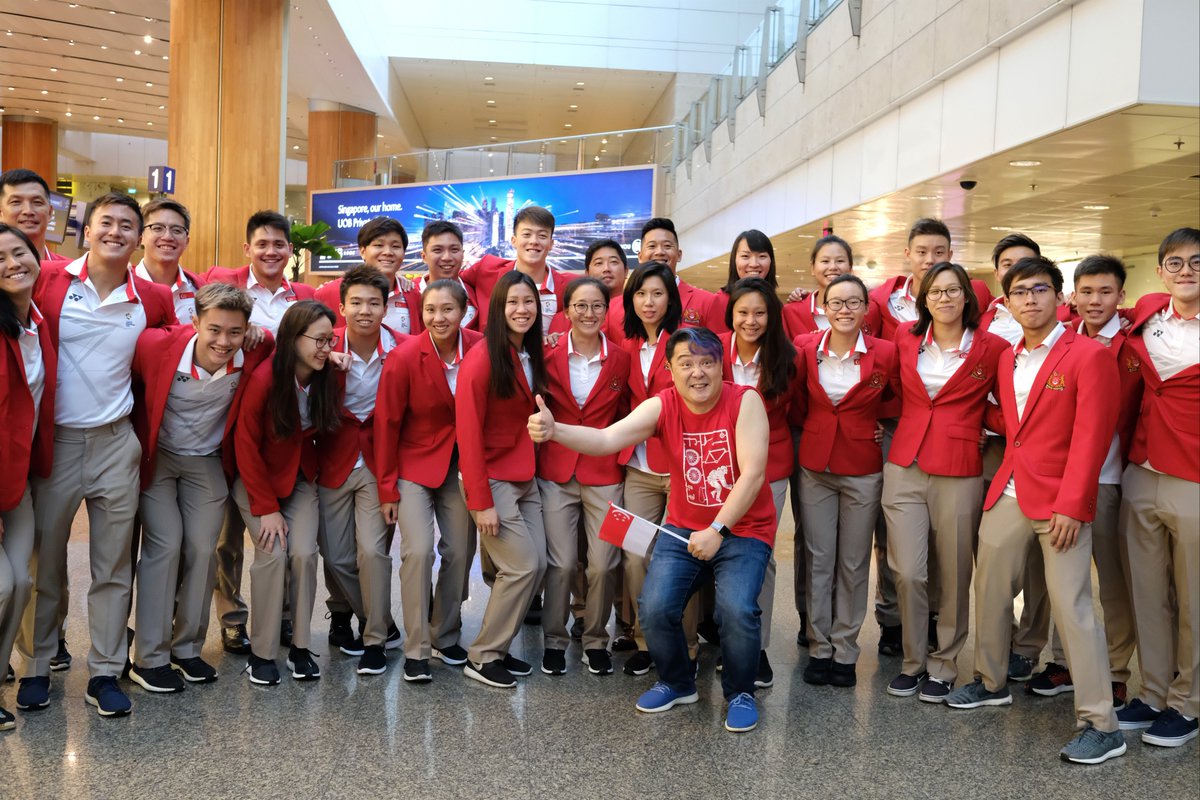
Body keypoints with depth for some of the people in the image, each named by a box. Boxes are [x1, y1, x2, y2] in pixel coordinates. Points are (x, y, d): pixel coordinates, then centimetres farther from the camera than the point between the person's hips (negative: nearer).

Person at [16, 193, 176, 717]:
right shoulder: (49, 281, -4)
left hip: (116, 442, 1)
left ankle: (105, 672, 17)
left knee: (113, 565, 6)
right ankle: (37, 667, 25)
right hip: (55, 439, -1)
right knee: (45, 559, 9)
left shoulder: (153, 298, 2)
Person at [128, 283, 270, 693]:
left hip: (208, 462, 2)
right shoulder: (157, 346, -28)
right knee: (165, 545, -8)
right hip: (155, 458, -2)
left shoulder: (253, 357, -22)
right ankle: (149, 657, 4)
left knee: (202, 549, 1)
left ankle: (187, 648, 18)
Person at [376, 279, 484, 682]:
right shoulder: (405, 357, -16)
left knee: (460, 552, 6)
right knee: (418, 551, -13)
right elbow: (386, 423, -9)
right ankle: (416, 650, 1)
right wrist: (387, 487, -7)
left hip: (461, 466, 3)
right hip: (415, 464, -3)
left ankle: (446, 638, 26)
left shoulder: (480, 348, -10)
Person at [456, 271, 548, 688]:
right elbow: (469, 433, -17)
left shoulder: (531, 356, 8)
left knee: (537, 564, 4)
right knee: (522, 566, -8)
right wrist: (481, 502, -19)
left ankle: (497, 648, 20)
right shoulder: (481, 359, -16)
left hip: (526, 477, 8)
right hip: (491, 479, -7)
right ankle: (481, 657, 8)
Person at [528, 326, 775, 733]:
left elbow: (752, 472, -20)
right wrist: (554, 431, -40)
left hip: (743, 529, -3)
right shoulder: (661, 406, -9)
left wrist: (717, 530, -24)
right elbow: (606, 439, -22)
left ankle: (740, 692, 8)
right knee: (655, 608, -12)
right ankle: (678, 683, 20)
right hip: (684, 527, 3)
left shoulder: (745, 401, -15)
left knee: (737, 609, -24)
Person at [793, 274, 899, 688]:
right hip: (815, 467, 1)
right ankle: (819, 649, 18)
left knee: (853, 563, 7)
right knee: (818, 560, 6)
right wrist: (808, 426, 3)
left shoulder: (885, 353, -7)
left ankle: (845, 651, 19)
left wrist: (878, 424, -3)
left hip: (863, 470, -1)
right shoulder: (805, 348, -3)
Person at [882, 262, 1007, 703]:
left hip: (959, 474, -2)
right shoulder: (905, 338, 5)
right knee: (908, 572, -2)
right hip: (904, 468, 2)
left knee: (952, 575, 6)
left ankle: (944, 666, 23)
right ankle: (913, 661, 17)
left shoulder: (992, 349, -3)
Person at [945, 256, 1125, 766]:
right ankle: (991, 684, 33)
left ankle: (1101, 726, 2)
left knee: (1070, 605, -7)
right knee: (989, 590, 13)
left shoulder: (1089, 355, -8)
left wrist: (1071, 505, -18)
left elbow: (1090, 438, -13)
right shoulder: (1008, 359, 13)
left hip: (1061, 502, -7)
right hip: (1008, 494, 7)